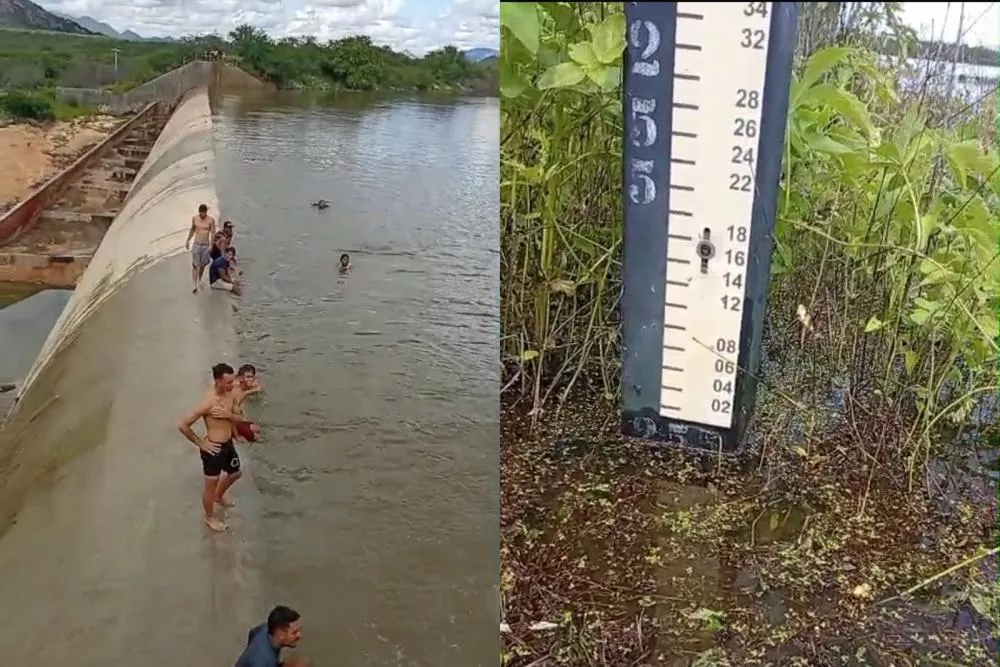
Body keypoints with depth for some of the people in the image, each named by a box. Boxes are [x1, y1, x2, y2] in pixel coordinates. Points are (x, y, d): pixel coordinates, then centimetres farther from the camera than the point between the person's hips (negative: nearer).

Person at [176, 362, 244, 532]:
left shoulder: (230, 394, -7)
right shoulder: (208, 403, -30)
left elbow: (238, 417, 5)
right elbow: (182, 425, -26)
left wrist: (229, 415, -18)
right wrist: (201, 443, -17)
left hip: (228, 443, 8)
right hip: (214, 448, -8)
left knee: (235, 473, 29)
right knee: (211, 484, 14)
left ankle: (219, 496, 58)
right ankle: (210, 518, 37)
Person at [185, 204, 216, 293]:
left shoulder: (211, 220, -9)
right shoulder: (194, 218, 0)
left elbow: (213, 233, -7)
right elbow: (192, 229, 15)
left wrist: (211, 245, -16)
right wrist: (188, 240, 17)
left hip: (206, 246, -1)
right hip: (196, 245, 1)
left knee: (202, 265, 12)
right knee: (195, 265, -4)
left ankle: (199, 281, 37)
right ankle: (195, 286, -3)